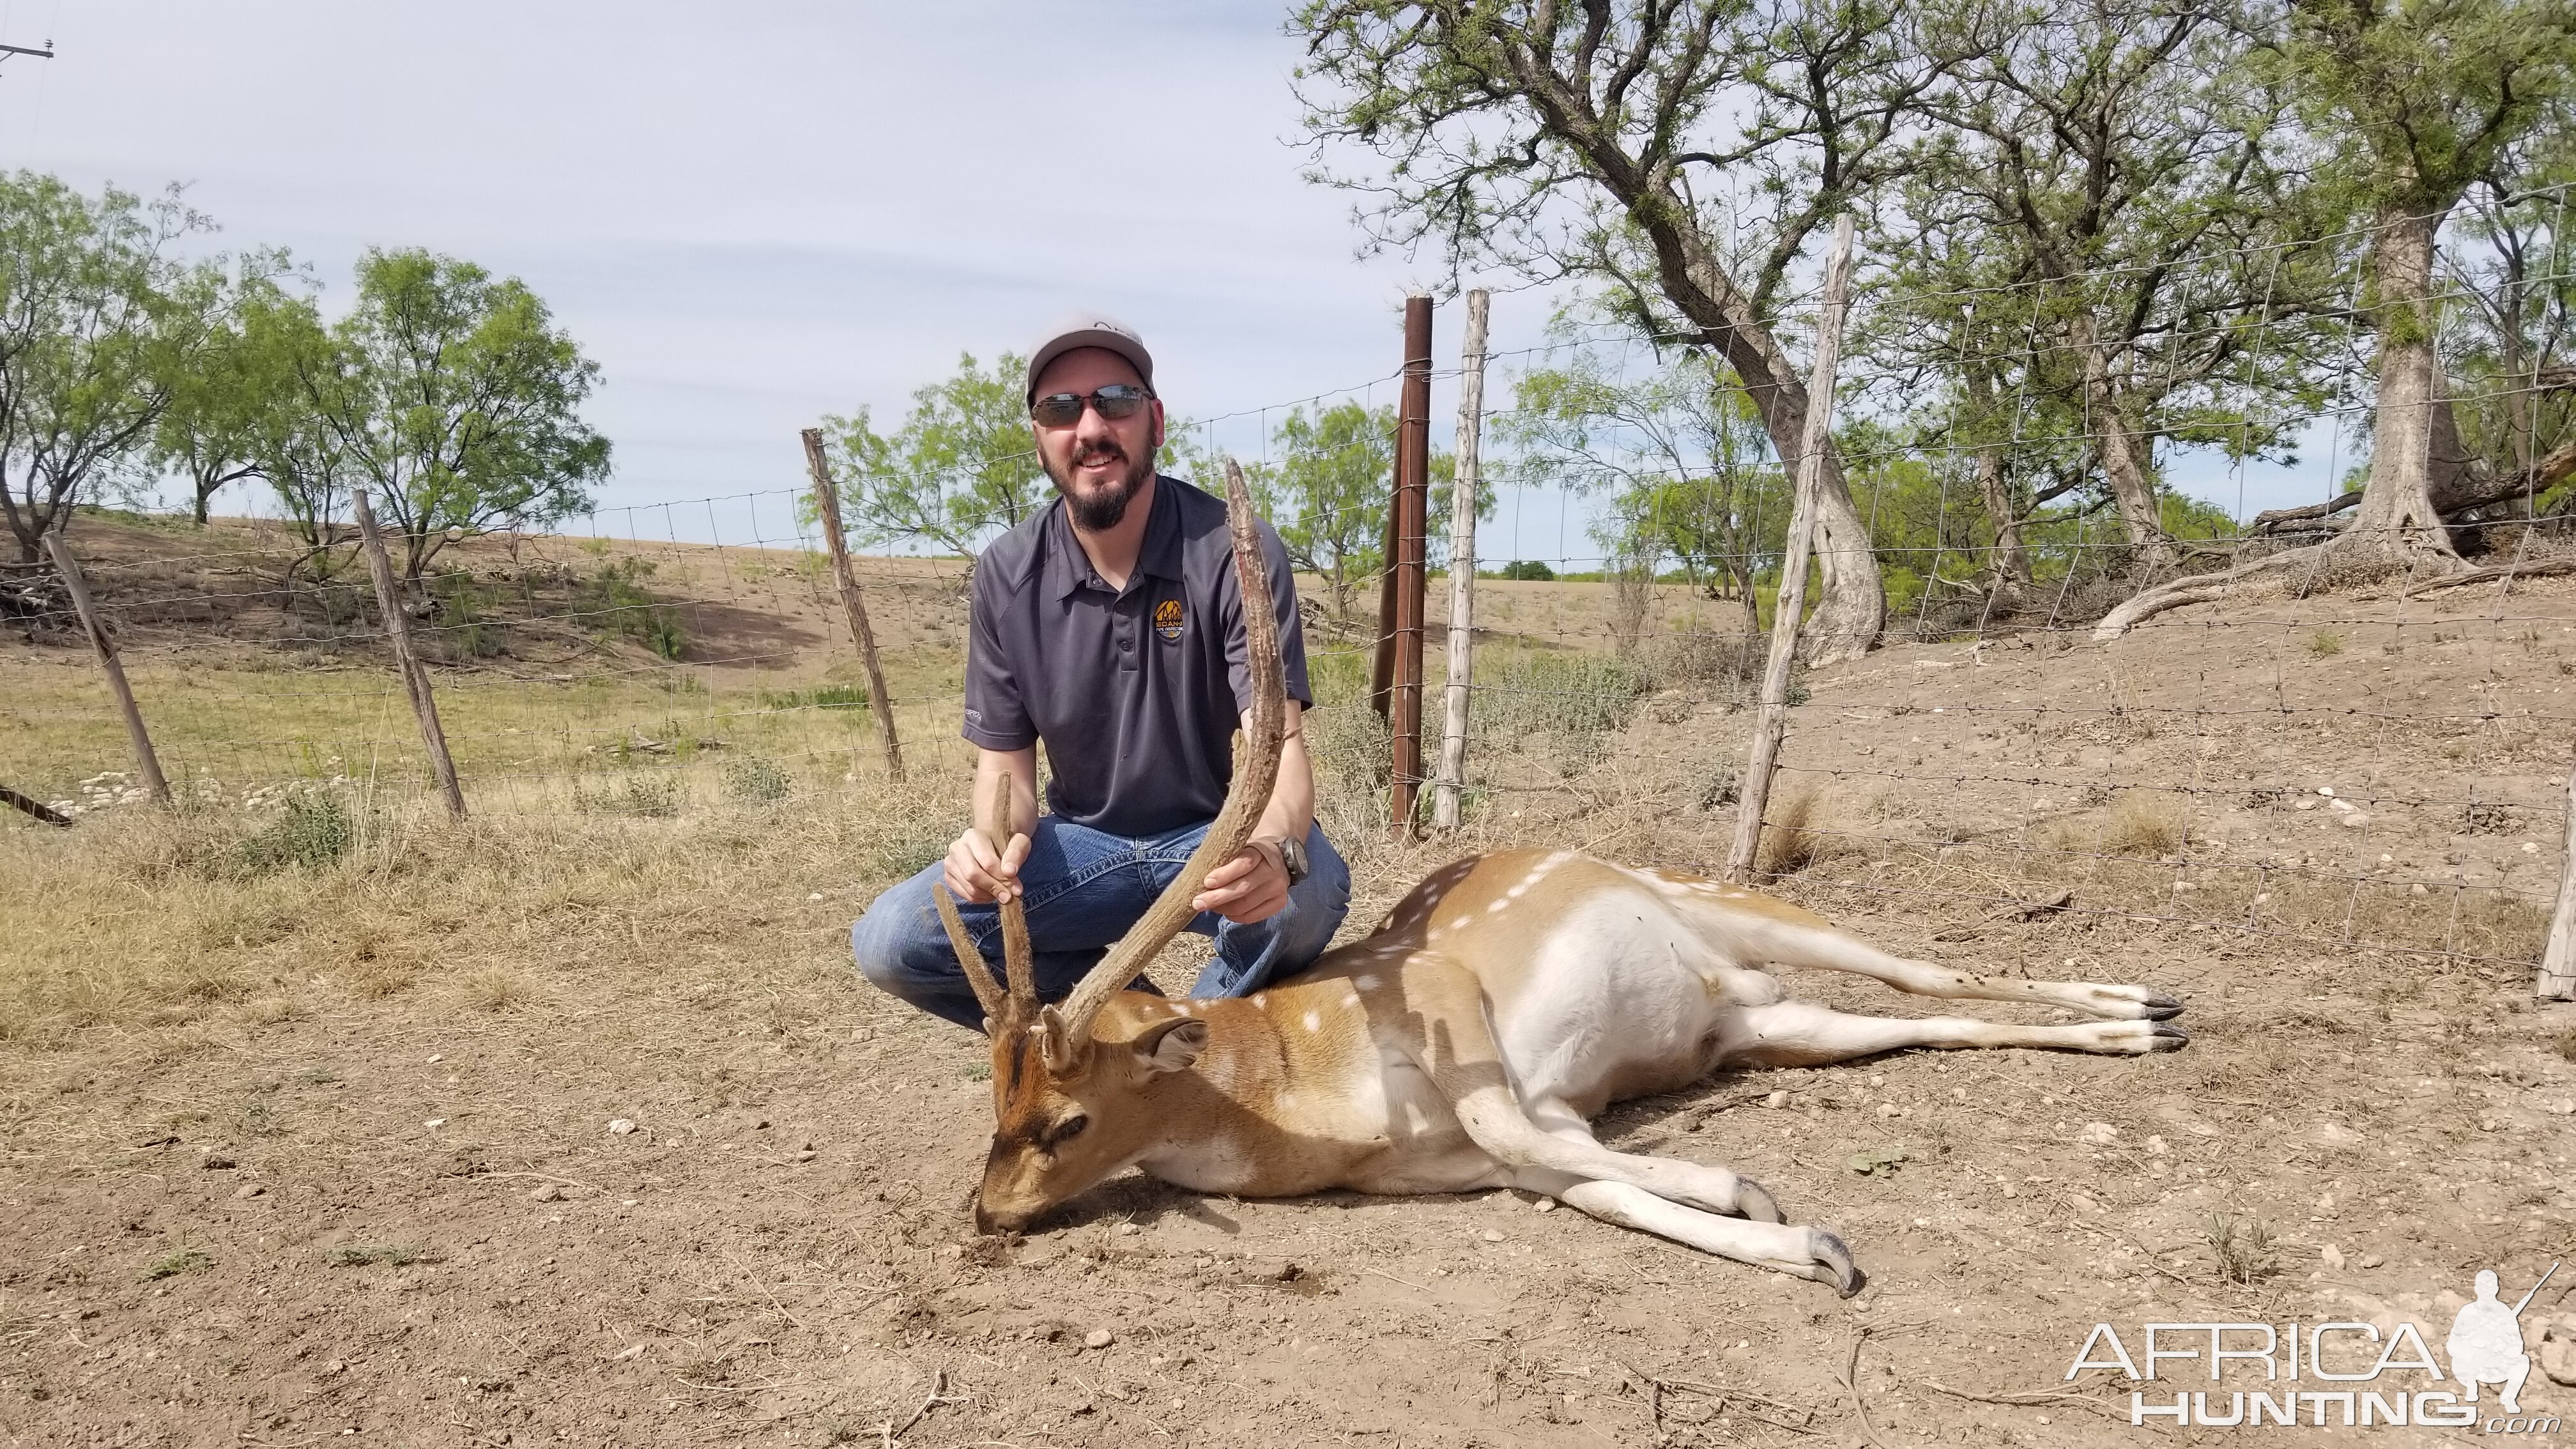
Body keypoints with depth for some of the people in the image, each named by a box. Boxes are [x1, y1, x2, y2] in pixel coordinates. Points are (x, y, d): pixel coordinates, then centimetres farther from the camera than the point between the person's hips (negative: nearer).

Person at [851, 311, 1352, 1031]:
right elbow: (1004, 763, -2)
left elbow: (1282, 747, -25)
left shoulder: (1236, 553, -16)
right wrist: (995, 835, -28)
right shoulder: (1008, 577, -6)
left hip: (1218, 837, -2)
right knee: (890, 942, -18)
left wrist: (1275, 850, -49)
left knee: (1309, 888, -37)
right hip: (1083, 844, 3)